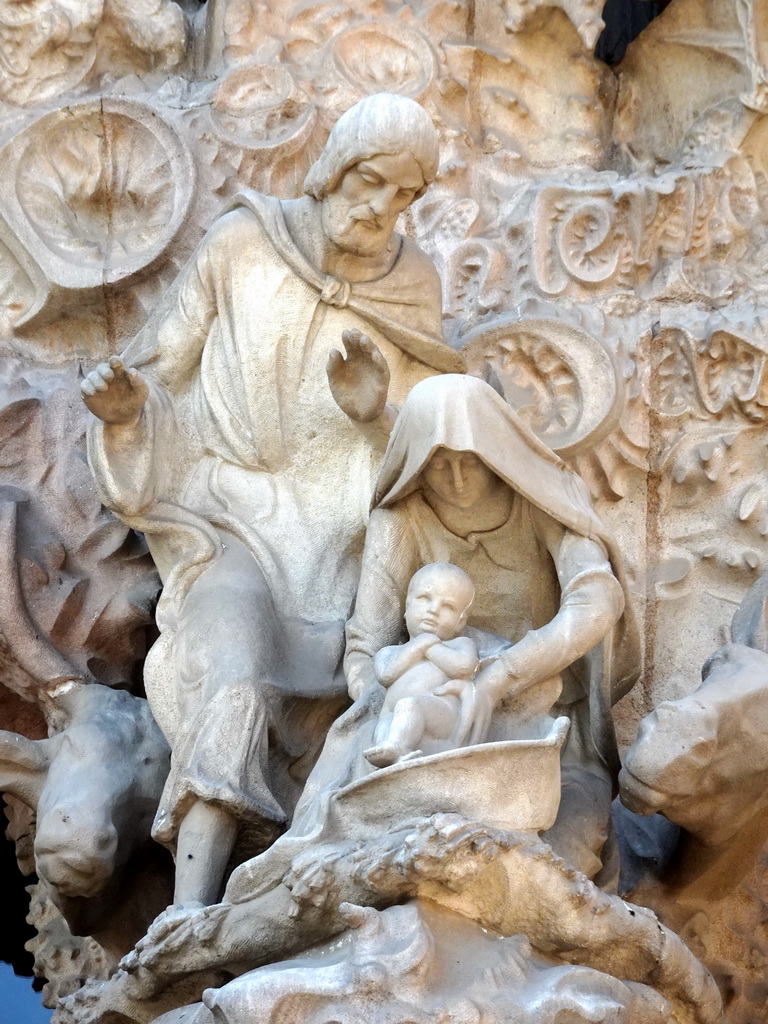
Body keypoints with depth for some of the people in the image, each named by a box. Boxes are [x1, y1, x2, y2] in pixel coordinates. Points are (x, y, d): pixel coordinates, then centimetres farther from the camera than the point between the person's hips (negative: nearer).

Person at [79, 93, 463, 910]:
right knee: (237, 688, -29)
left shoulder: (412, 287, 3)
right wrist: (123, 402, -18)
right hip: (226, 523, -4)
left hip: (332, 538, 4)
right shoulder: (242, 242, -3)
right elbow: (163, 370, 4)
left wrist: (376, 411, -16)